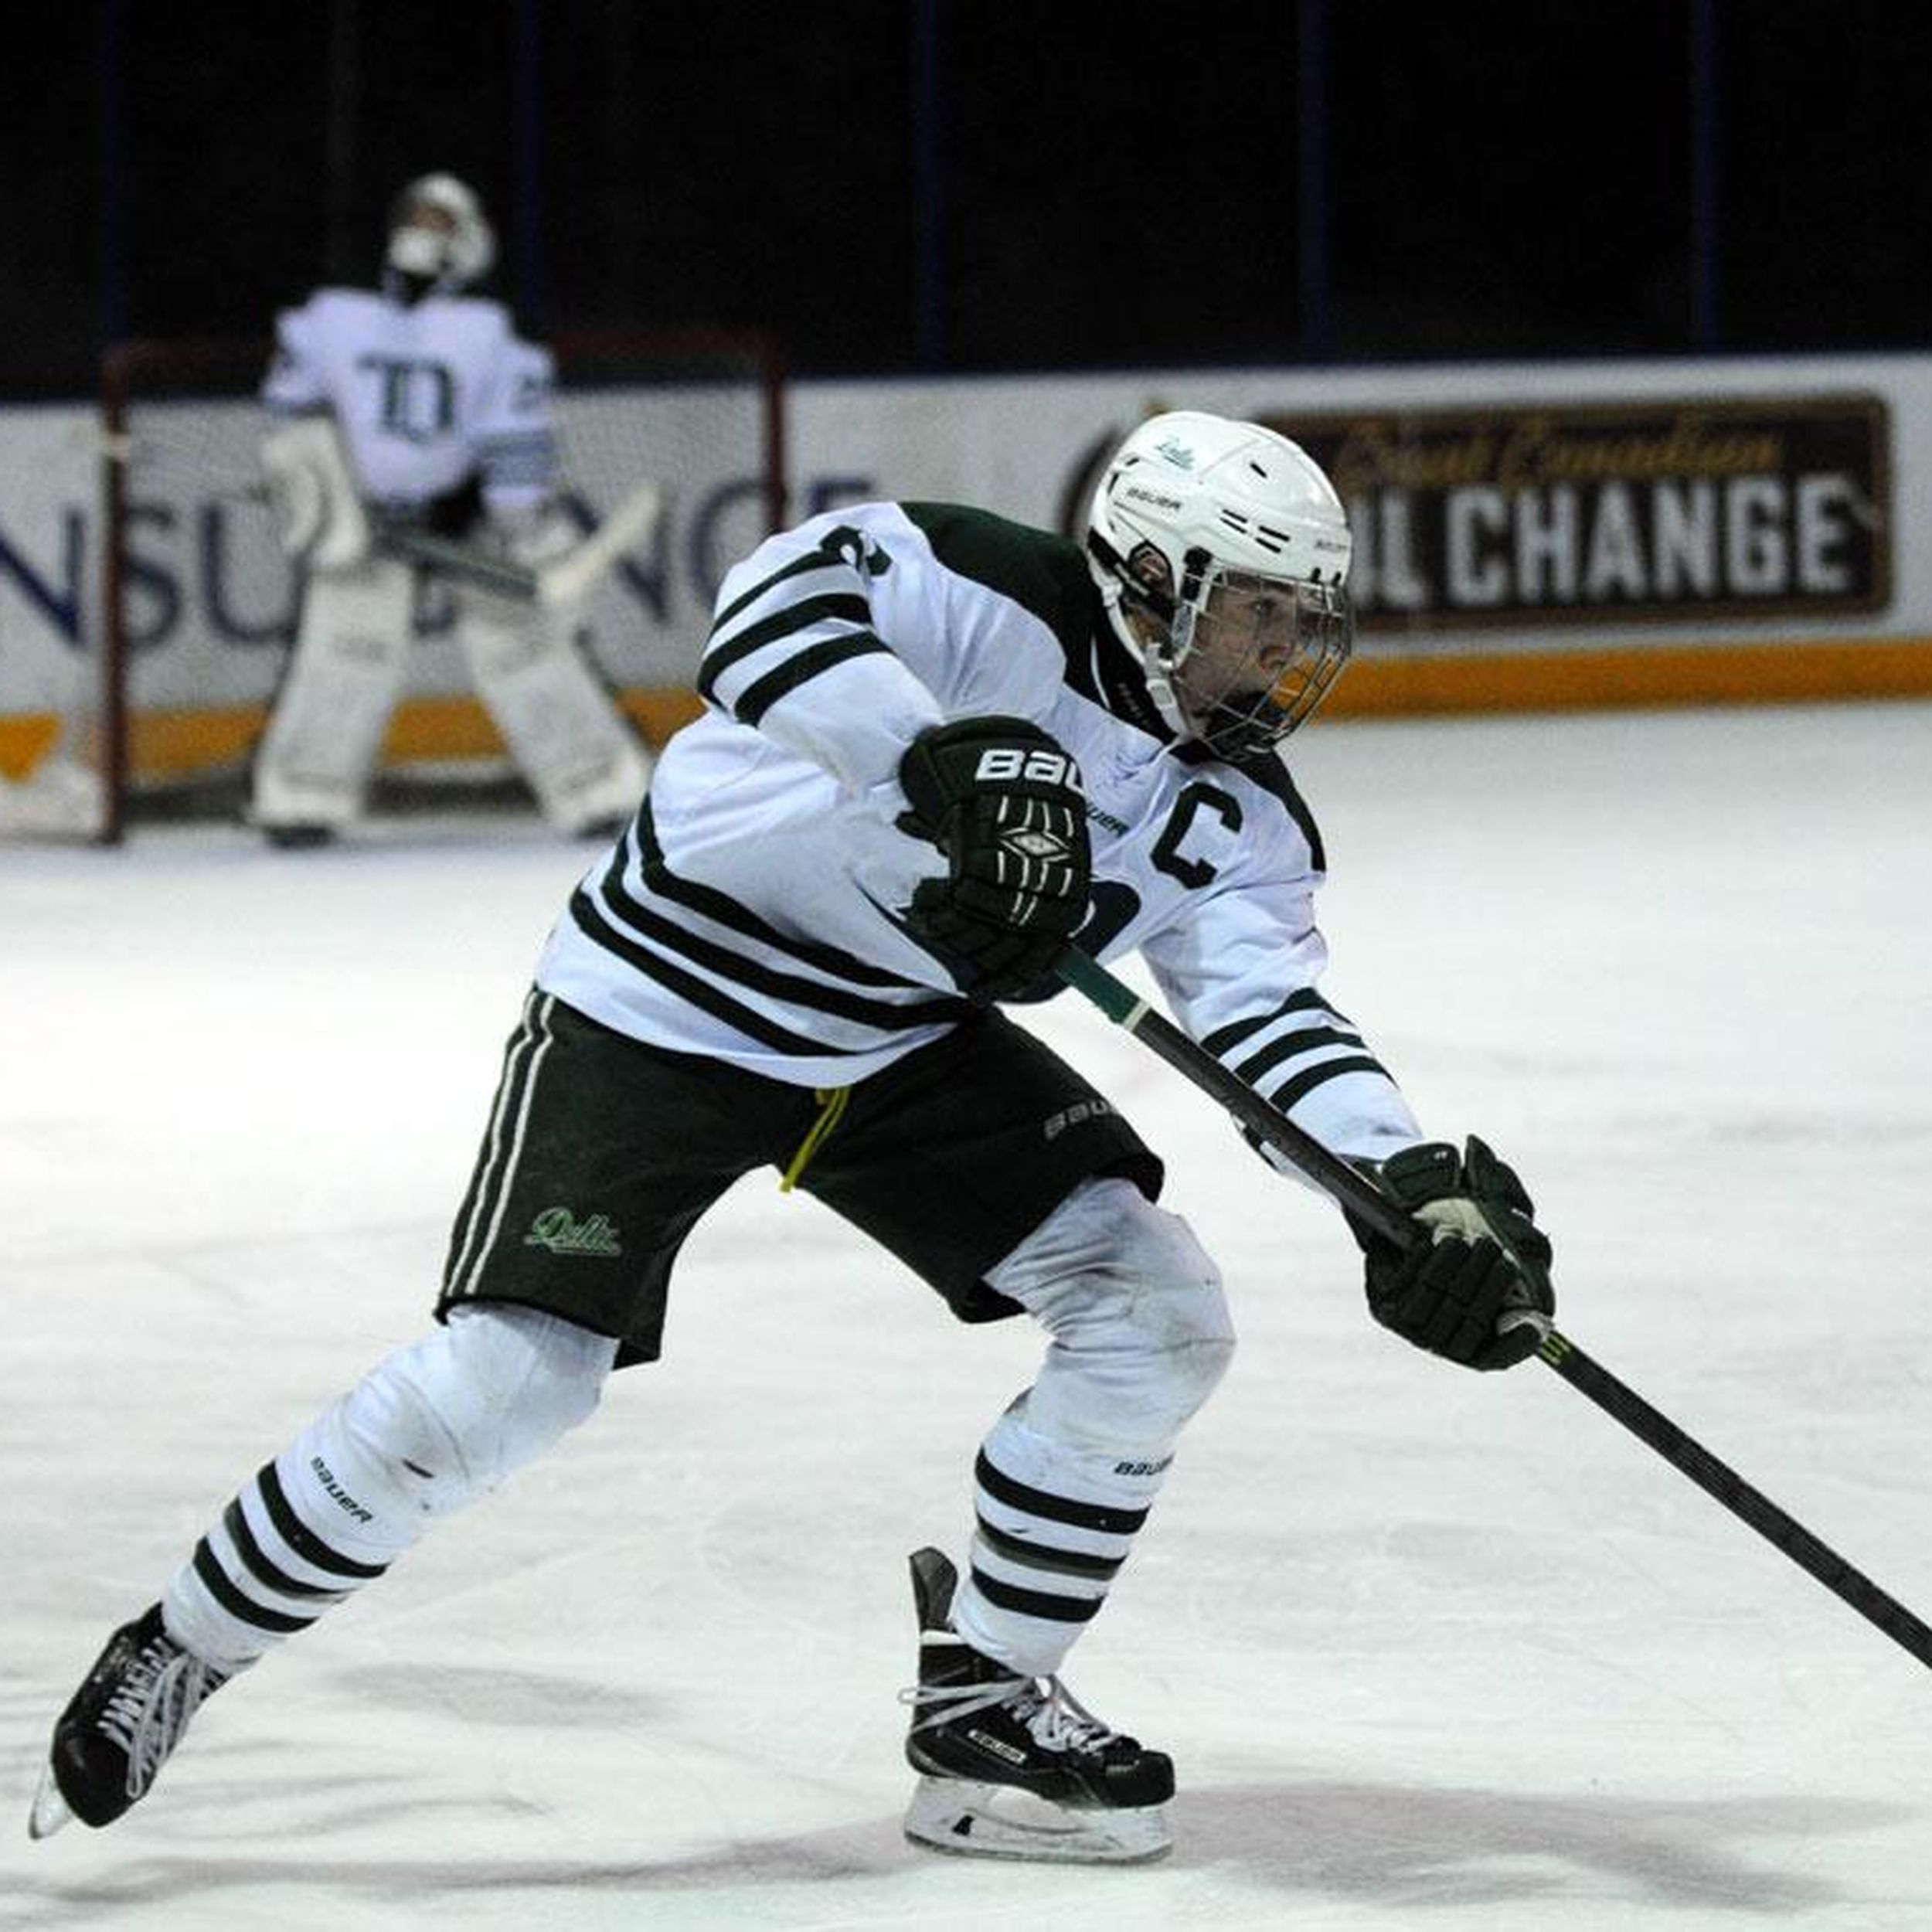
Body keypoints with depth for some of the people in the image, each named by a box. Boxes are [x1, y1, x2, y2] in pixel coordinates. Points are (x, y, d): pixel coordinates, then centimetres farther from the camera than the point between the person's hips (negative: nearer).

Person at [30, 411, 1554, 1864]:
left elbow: (1276, 1015, -15)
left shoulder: (1235, 816, -4)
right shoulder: (991, 602, -22)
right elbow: (776, 610, -38)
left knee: (1157, 1314, -7)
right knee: (512, 1375, -17)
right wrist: (944, 762, -52)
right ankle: (176, 1657, 2)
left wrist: (1423, 1183, -32)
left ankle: (984, 1709, 7)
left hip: (903, 1041, 7)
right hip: (667, 1008, -7)